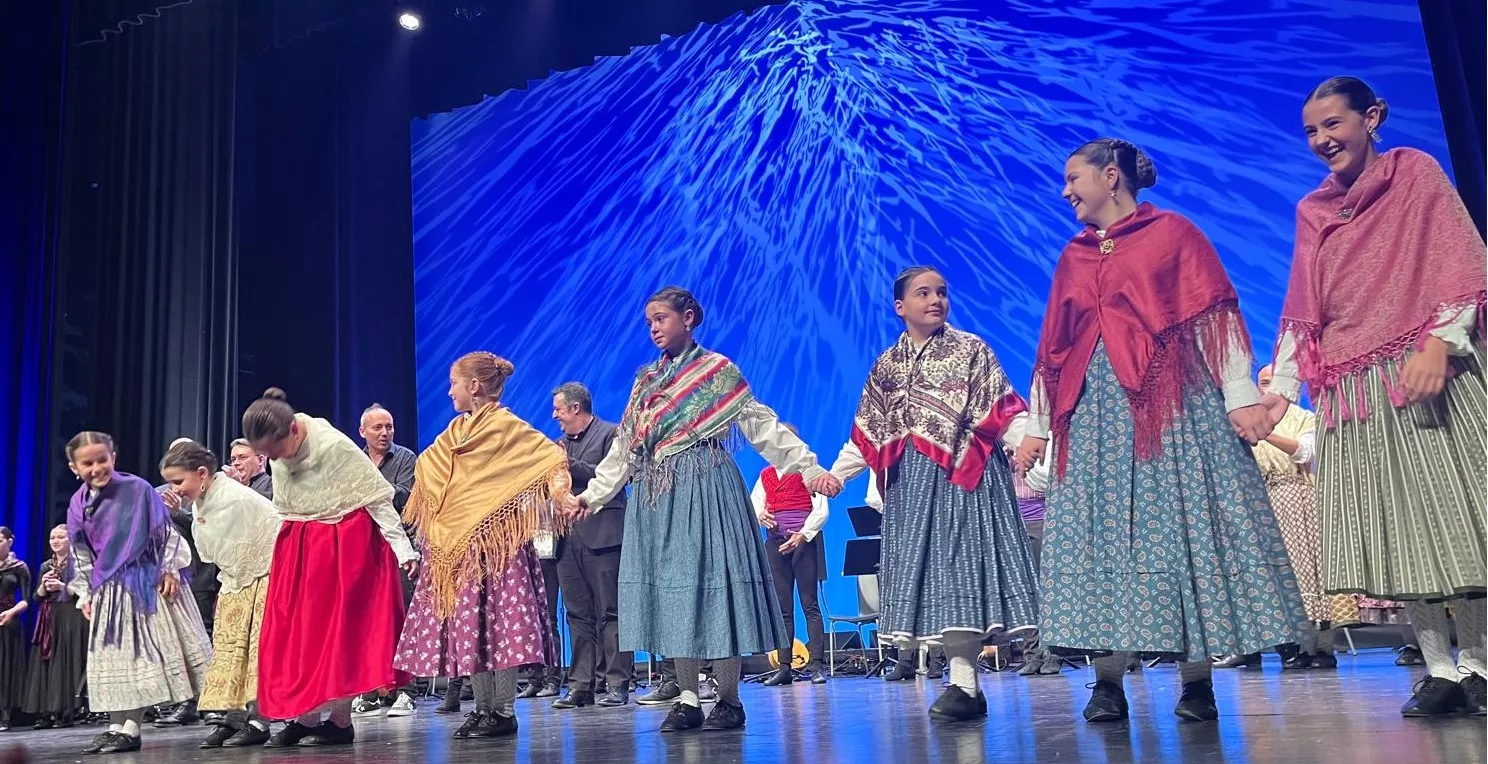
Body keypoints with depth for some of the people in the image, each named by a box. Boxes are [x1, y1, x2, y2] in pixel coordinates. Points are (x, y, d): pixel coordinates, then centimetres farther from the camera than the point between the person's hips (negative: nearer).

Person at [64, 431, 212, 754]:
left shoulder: (137, 489, -9)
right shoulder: (78, 505, 3)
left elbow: (166, 532, -5)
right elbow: (81, 555, 11)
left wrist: (170, 570, -7)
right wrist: (85, 594, 10)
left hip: (149, 581, -4)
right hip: (109, 590, 4)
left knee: (156, 651, -2)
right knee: (116, 658, 7)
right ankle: (121, 728, 12)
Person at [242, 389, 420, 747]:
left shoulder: (336, 446, -21)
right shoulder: (278, 455, 0)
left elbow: (378, 500, -16)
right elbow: (284, 512, 13)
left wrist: (403, 550, -15)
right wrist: (282, 555, 12)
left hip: (345, 545, -7)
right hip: (299, 547, 7)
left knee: (339, 631, -3)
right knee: (290, 634, 3)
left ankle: (339, 721, 5)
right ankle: (304, 717, 11)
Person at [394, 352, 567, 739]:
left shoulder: (505, 425, -7)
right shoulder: (456, 430, 16)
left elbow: (550, 453, -14)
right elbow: (428, 465, 29)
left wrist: (557, 483, -31)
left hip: (493, 539, -8)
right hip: (455, 543, 8)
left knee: (496, 620, -6)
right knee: (467, 623, 7)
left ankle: (504, 712, 1)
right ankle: (483, 708, 15)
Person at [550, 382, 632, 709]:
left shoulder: (611, 434, 0)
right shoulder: (562, 442, 21)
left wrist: (571, 465, -14)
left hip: (602, 535, -7)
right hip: (569, 537, 7)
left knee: (610, 612, -3)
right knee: (578, 614, 7)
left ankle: (617, 684, 0)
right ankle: (581, 684, 10)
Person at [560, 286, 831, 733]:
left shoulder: (718, 370, 1)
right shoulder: (646, 380, 16)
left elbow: (762, 426, -3)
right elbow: (625, 446, 18)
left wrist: (808, 468, -10)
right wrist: (592, 495, 15)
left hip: (704, 488, -5)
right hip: (657, 494, 6)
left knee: (710, 579, -8)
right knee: (671, 586, 3)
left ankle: (729, 701, 2)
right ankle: (688, 700, 11)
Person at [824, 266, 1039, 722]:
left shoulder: (971, 350, 2)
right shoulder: (886, 365, 13)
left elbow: (1003, 410, -5)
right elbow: (867, 433, 15)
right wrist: (835, 474, 9)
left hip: (964, 473, -4)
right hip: (911, 479, 5)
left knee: (958, 561, -10)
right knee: (926, 567, 2)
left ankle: (965, 684, -9)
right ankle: (961, 681, 8)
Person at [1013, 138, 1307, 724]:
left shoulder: (1174, 233, 5)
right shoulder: (1072, 258, 18)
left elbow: (1216, 315, -3)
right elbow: (1052, 349, 17)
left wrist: (1241, 396, -11)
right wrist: (1038, 426, 14)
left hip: (1173, 403, -4)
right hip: (1095, 411, 4)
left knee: (1183, 521, -4)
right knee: (1101, 531, -1)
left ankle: (1196, 681, 4)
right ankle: (1108, 682, 4)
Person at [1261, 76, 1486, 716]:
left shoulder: (1415, 172, 5)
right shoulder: (1312, 211, 15)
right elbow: (1302, 309, 14)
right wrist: (1281, 386, 6)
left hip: (1427, 370, -3)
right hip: (1351, 388, 4)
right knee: (1392, 528, 1)